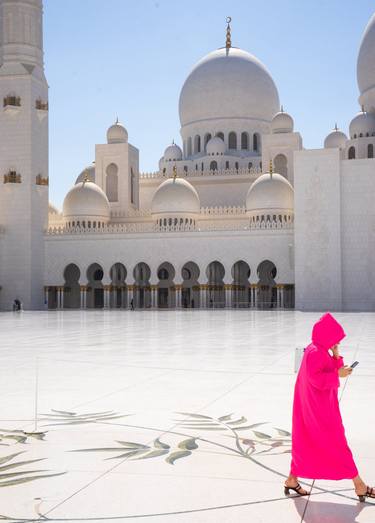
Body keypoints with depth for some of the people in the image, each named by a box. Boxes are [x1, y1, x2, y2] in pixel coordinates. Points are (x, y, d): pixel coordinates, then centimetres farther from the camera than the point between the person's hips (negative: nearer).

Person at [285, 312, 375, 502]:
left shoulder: (321, 351, 11)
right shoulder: (315, 352, -20)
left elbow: (329, 372, 11)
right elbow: (316, 378, -26)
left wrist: (336, 357, -1)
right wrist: (338, 374, -21)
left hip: (320, 404, 10)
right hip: (319, 407, -10)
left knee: (306, 443, 16)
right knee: (337, 444, -1)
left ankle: (292, 480, 23)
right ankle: (359, 485, 8)